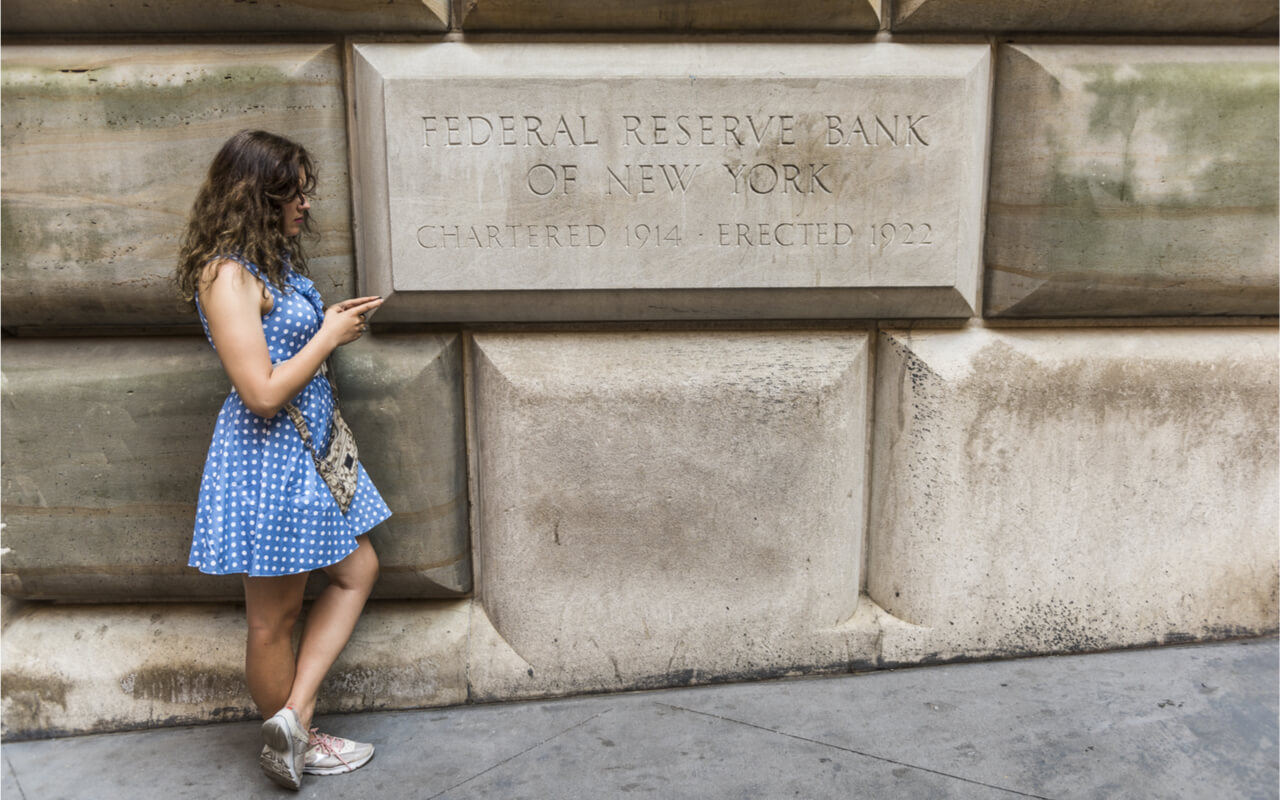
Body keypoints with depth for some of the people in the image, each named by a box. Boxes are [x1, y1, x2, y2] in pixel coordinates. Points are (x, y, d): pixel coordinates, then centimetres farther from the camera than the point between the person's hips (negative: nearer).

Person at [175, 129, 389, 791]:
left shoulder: (272, 259, 9)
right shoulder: (227, 275, -21)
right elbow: (263, 392, -24)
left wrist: (333, 321, 6)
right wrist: (329, 336, -14)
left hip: (309, 448, 10)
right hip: (266, 459, -10)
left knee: (357, 570, 15)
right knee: (275, 617, 7)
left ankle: (293, 717, 16)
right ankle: (290, 740, 26)